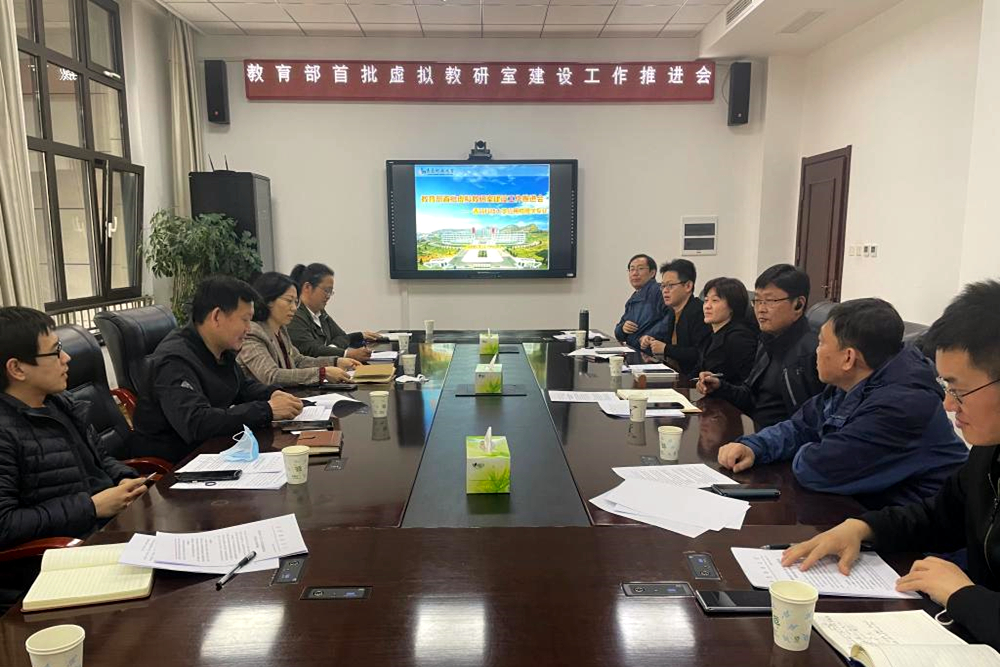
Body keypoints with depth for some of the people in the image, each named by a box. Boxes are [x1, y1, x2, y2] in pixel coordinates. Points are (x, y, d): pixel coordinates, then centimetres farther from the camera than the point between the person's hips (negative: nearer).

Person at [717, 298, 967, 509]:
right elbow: (799, 428, 11)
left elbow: (815, 470, -28)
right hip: (864, 506, 8)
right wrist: (752, 447, -6)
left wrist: (804, 454, -6)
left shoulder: (900, 404, -28)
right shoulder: (850, 385, 3)